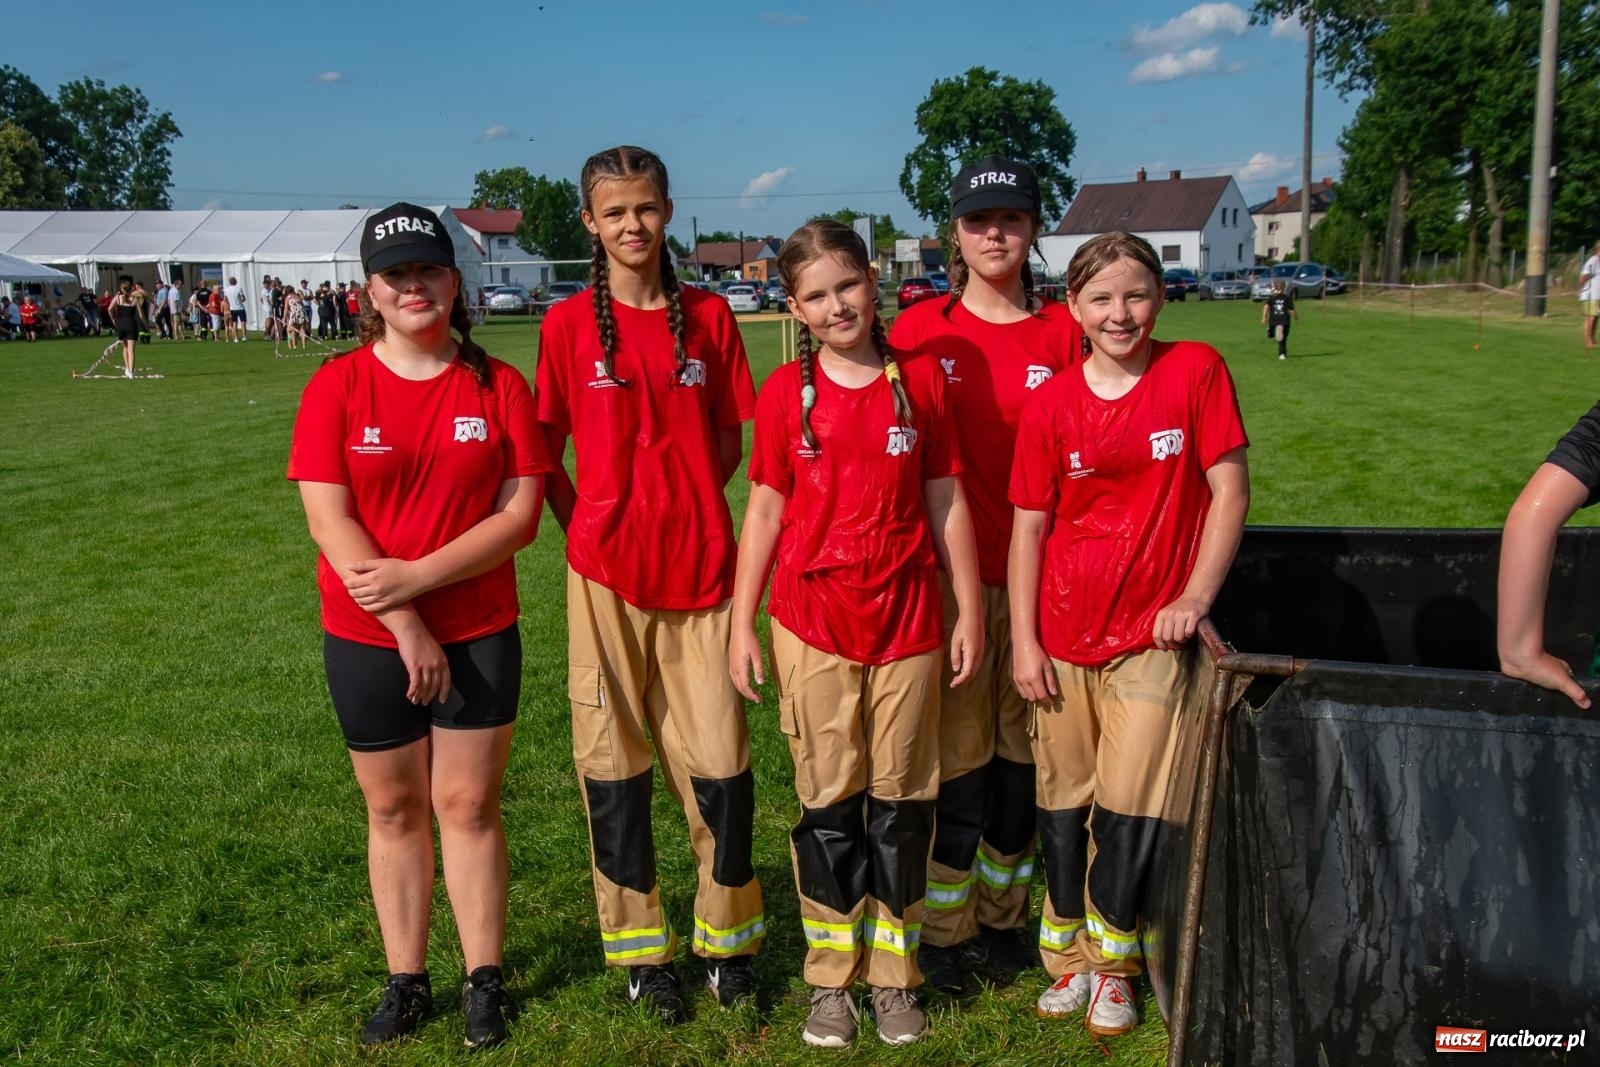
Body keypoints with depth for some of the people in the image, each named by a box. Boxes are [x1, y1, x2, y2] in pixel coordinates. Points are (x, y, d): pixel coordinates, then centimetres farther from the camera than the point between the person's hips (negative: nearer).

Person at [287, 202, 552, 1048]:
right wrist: (406, 627, -14)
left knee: (469, 805, 8)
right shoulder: (336, 386, -4)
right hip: (366, 639, 1)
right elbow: (328, 520, -10)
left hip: (479, 634, 0)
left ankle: (484, 980, 23)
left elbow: (521, 512, -8)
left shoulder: (497, 386, -2)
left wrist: (418, 575, -18)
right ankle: (406, 980, 28)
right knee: (393, 809, 13)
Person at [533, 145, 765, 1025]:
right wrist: (588, 524, -2)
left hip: (700, 567, 1)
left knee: (720, 766, 3)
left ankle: (726, 941, 24)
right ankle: (640, 951, 23)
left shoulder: (709, 317, 5)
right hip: (606, 572, -1)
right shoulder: (569, 325, 1)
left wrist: (684, 507, 2)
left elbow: (729, 441, 12)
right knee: (614, 765, 7)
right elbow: (544, 452, 6)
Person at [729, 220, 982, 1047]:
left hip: (907, 624, 1)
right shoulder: (786, 392, -1)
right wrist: (741, 623, 0)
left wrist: (970, 610, 3)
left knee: (902, 800, 9)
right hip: (812, 626, 0)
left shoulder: (921, 380, 1)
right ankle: (830, 976, 23)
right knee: (829, 803, 8)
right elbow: (765, 511, 3)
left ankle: (893, 973, 25)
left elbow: (946, 504, 4)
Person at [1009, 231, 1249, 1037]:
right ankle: (1068, 954, 31)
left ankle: (1112, 962, 25)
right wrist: (1023, 642, -2)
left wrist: (1195, 596, -10)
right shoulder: (1051, 402, -3)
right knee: (1063, 802, 11)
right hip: (1064, 635, 2)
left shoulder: (1195, 371, -6)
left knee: (1128, 809, 3)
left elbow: (1229, 491, -4)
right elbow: (1028, 525, 0)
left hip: (1151, 634, -1)